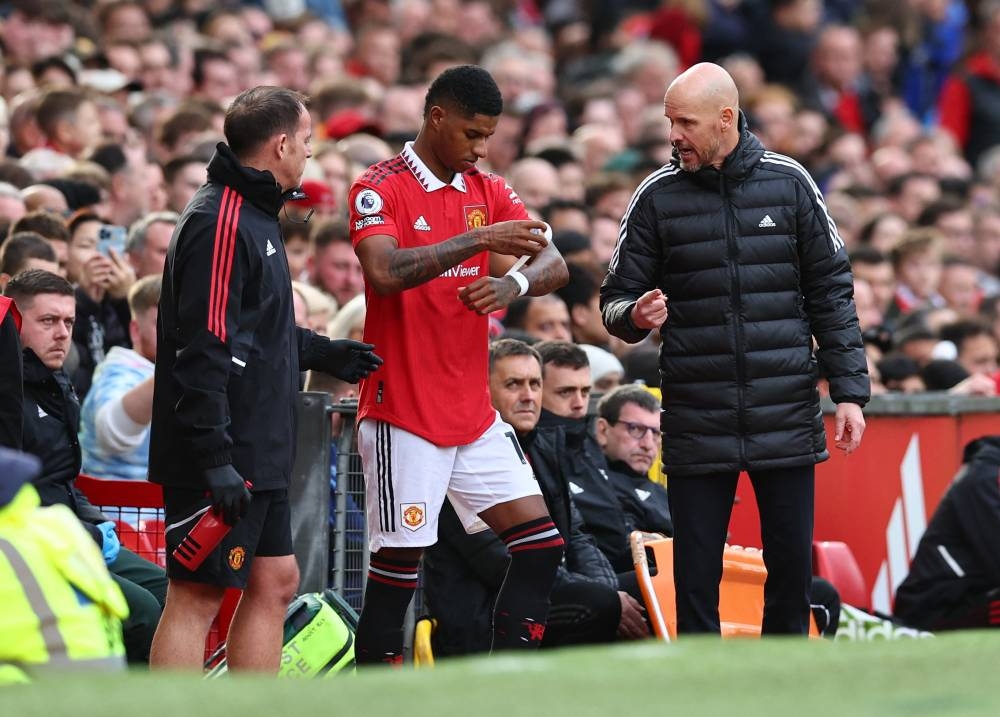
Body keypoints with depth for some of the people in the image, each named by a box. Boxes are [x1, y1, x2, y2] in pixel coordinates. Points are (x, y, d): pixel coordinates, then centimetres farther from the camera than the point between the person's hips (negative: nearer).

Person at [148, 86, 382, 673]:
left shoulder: (256, 216, 17)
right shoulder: (220, 222, -16)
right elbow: (203, 347, -22)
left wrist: (322, 353, 23)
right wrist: (214, 459, -25)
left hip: (259, 453, 11)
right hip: (222, 456, -11)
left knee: (275, 582, 13)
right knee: (198, 596, -8)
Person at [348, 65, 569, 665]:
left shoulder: (489, 192, 11)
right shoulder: (380, 190, -9)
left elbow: (553, 265, 1)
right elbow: (384, 272, -26)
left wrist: (513, 283, -22)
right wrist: (479, 240, -32)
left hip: (474, 414, 7)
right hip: (403, 413, -7)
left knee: (541, 543, 1)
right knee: (399, 563, -5)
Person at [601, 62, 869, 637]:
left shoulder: (789, 183, 2)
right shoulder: (657, 196, 1)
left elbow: (832, 292, 5)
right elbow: (618, 298, 6)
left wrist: (850, 390, 0)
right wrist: (636, 316, -19)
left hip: (787, 417, 0)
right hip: (696, 422, 0)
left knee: (792, 564, 5)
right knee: (696, 573, 1)